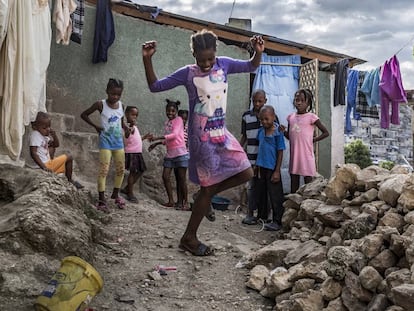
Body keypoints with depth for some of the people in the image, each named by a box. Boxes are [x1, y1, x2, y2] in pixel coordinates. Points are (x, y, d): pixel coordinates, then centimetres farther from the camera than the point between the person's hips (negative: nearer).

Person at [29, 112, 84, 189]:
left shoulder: (44, 135, 12)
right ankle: (69, 180, 10)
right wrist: (44, 167, -32)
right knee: (69, 157, -4)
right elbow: (33, 153, -26)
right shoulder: (35, 135, -17)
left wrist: (54, 135, -2)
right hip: (45, 165, -11)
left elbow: (56, 145, 18)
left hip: (47, 163, 11)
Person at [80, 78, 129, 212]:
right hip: (106, 141, -5)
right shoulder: (100, 104, -9)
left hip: (118, 141, 5)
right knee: (104, 169, -10)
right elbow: (84, 115, 0)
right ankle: (101, 199, -8)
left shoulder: (121, 105, 3)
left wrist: (125, 127, -3)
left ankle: (116, 193, 28)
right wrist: (95, 126, -9)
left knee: (121, 169, 10)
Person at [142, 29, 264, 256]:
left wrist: (258, 52, -7)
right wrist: (147, 60, -19)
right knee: (208, 187, 0)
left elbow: (251, 67, 14)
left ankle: (207, 195, 23)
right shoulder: (187, 73, -9)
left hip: (221, 133, 6)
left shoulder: (224, 64, 3)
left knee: (245, 173, 2)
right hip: (202, 138, -6)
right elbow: (155, 86, -7)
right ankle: (188, 238, 15)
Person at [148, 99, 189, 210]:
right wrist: (156, 144, 11)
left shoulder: (178, 120, -4)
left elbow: (174, 135, -19)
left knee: (181, 178, -3)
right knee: (165, 176, -1)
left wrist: (157, 138, -24)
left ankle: (182, 202, 4)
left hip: (180, 152, -7)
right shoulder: (167, 122, 16)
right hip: (169, 153, 7)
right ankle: (171, 201, 7)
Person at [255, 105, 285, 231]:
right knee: (261, 193, 16)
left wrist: (277, 171, -13)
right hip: (261, 167, 7)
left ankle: (277, 221, 5)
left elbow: (280, 153, -11)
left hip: (272, 169, -7)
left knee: (275, 196, -1)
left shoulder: (277, 133, -12)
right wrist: (258, 167, 14)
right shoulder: (261, 131, 4)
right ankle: (262, 217, 31)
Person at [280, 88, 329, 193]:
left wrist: (314, 139, -8)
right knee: (294, 182, 11)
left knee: (308, 181, 0)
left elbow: (326, 133, -1)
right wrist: (284, 131, -2)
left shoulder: (311, 117, -6)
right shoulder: (291, 117, 8)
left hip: (306, 156, -5)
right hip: (294, 155, 5)